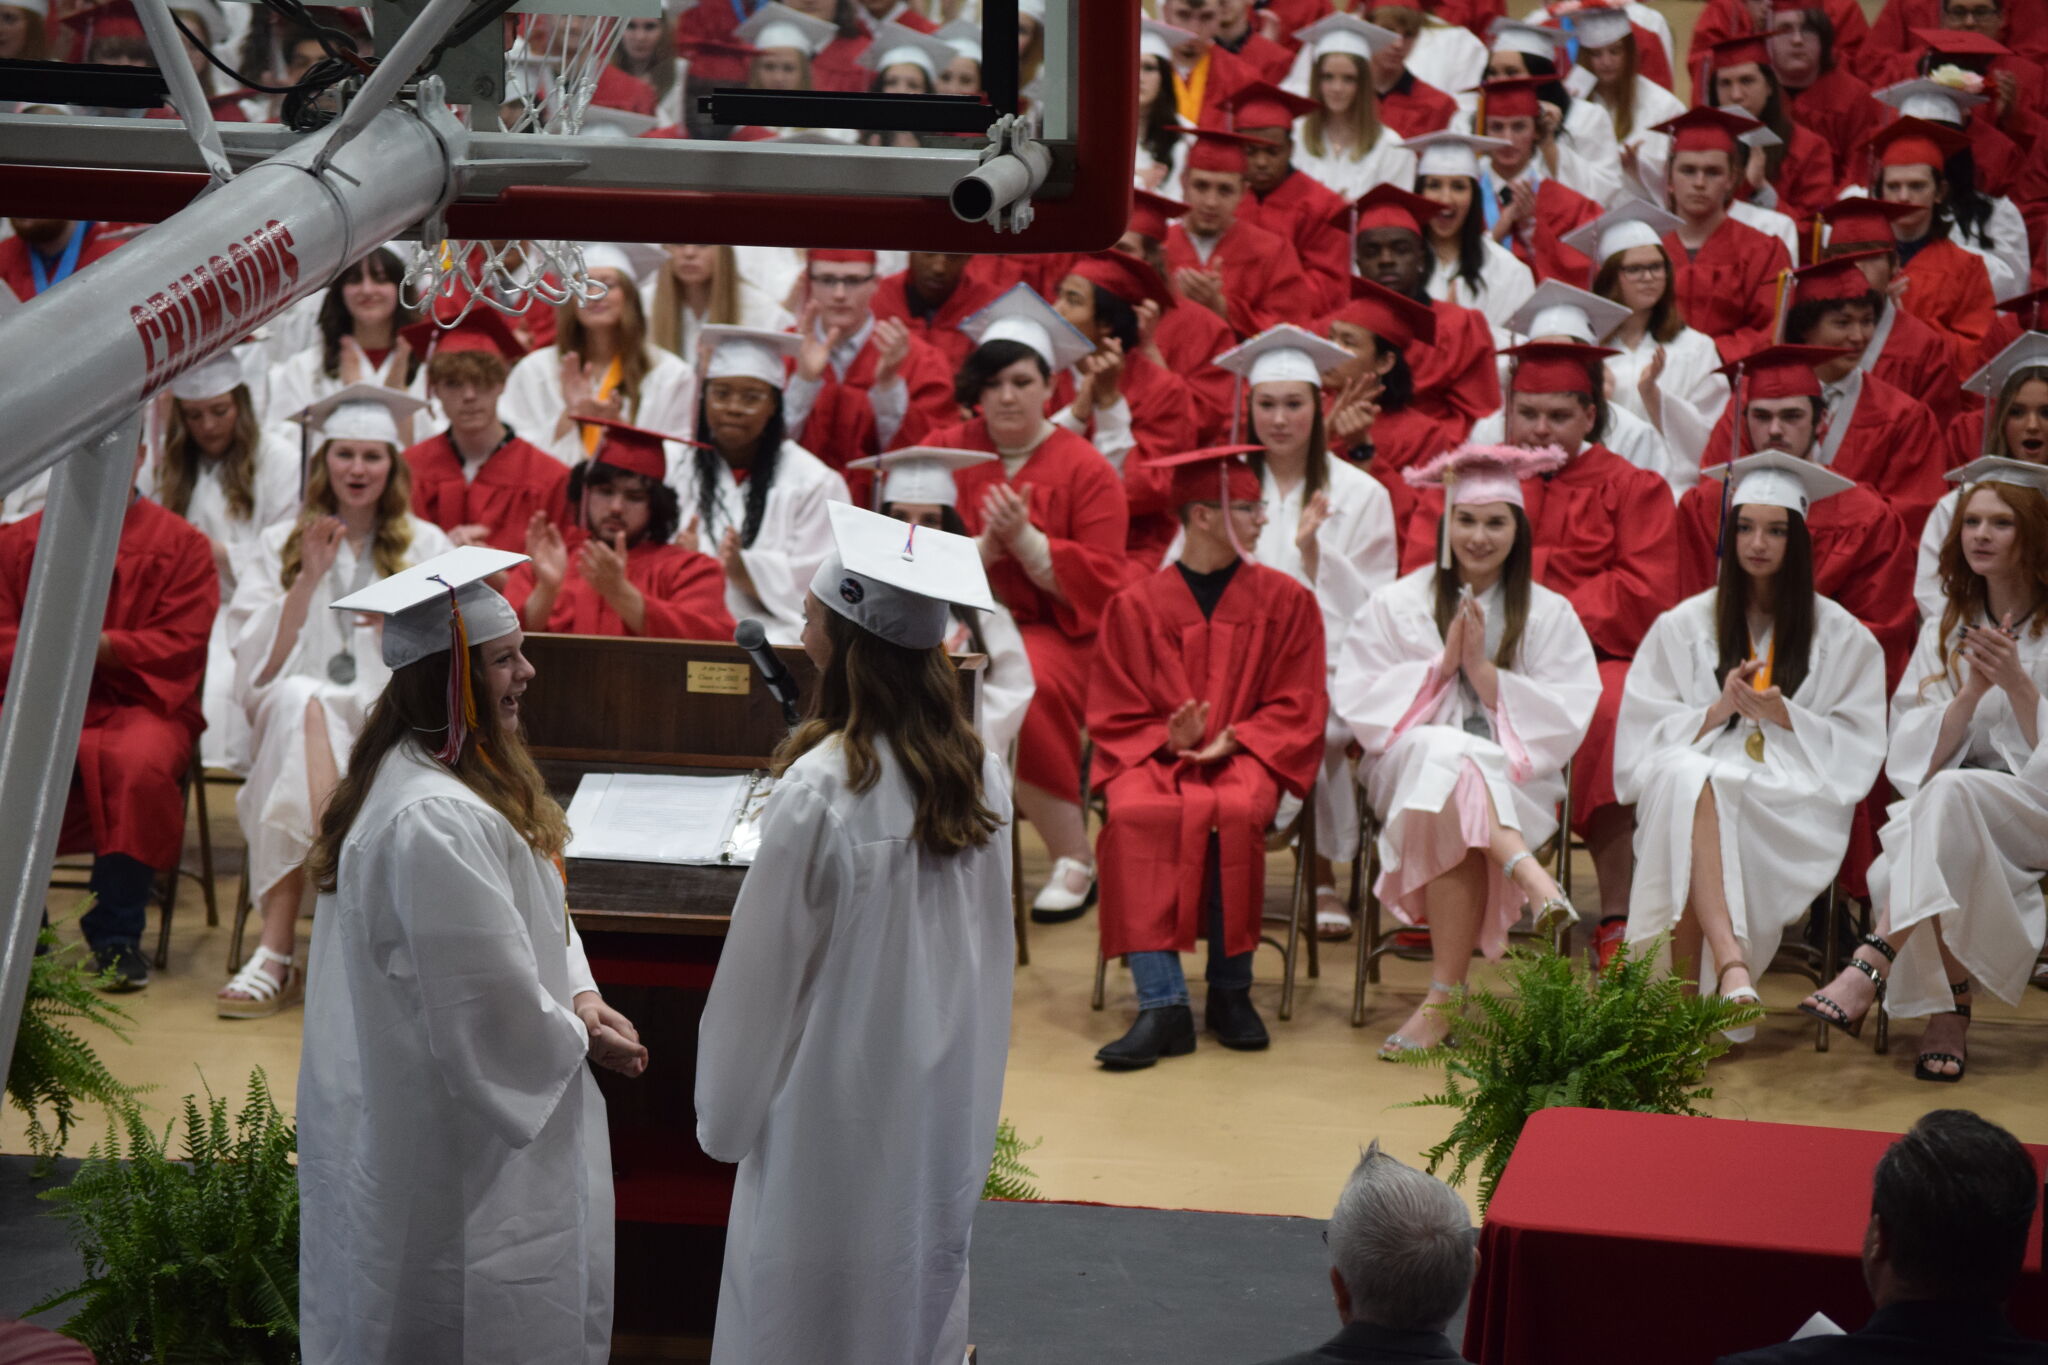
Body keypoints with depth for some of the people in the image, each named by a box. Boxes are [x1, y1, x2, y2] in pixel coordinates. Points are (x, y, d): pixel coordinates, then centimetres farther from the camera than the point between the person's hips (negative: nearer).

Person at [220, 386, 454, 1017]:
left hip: (393, 722, -1)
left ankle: (277, 953, -39)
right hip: (289, 719, 1)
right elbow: (262, 666, 2)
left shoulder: (426, 546, 13)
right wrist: (309, 579, -9)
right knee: (304, 703, -38)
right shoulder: (281, 544, 14)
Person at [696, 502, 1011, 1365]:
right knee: (922, 1287, 19)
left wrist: (727, 1111, -2)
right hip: (947, 1095, 6)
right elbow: (991, 946, 5)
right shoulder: (981, 775, -5)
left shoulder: (820, 789, -23)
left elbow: (763, 969, -14)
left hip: (837, 1099, -6)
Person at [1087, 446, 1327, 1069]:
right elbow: (1113, 715, 7)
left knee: (1236, 813, -36)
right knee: (1135, 814, -35)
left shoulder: (1285, 601, 8)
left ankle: (1230, 991, -19)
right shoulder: (1135, 607, 8)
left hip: (1244, 756, 0)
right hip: (1155, 757, 0)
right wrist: (1169, 740, -14)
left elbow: (1298, 708, 5)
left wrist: (1230, 741, -12)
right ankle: (1162, 1006, -36)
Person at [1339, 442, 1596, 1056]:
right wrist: (1441, 665, -9)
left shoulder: (1550, 615, 10)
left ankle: (1443, 1001, -37)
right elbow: (1356, 705, 0)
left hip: (1514, 782, 0)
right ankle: (1530, 875, -54)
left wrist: (1485, 673, -10)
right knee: (1445, 752, -37)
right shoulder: (1396, 605, 11)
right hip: (1406, 768, 0)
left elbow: (1567, 722, -1)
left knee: (1454, 828, -35)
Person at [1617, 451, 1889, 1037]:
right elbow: (1644, 734, 9)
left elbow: (1858, 746, 7)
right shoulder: (1683, 626, 17)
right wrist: (1717, 711, -8)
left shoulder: (1842, 636, 13)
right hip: (1699, 775, 1)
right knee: (1687, 777, -39)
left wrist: (1784, 717, -9)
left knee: (1696, 792, -36)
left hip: (1793, 801, -1)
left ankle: (1694, 985, -43)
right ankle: (1730, 964, -55)